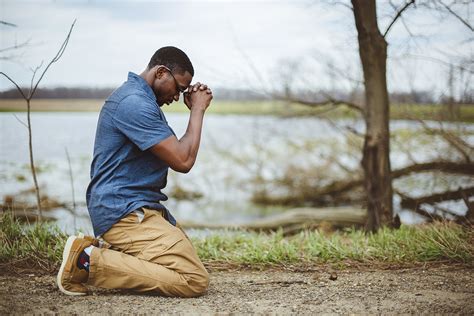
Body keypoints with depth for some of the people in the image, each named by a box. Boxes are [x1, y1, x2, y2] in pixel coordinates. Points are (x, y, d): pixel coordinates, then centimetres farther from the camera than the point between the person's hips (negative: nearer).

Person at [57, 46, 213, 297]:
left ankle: (103, 250, 7)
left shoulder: (140, 99, 18)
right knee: (195, 281, -18)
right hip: (125, 211, -11)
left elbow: (176, 152, 21)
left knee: (191, 260, 16)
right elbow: (183, 161, -18)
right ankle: (89, 262, -15)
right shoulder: (135, 103, -17)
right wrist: (198, 110, -7)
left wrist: (196, 110, 11)